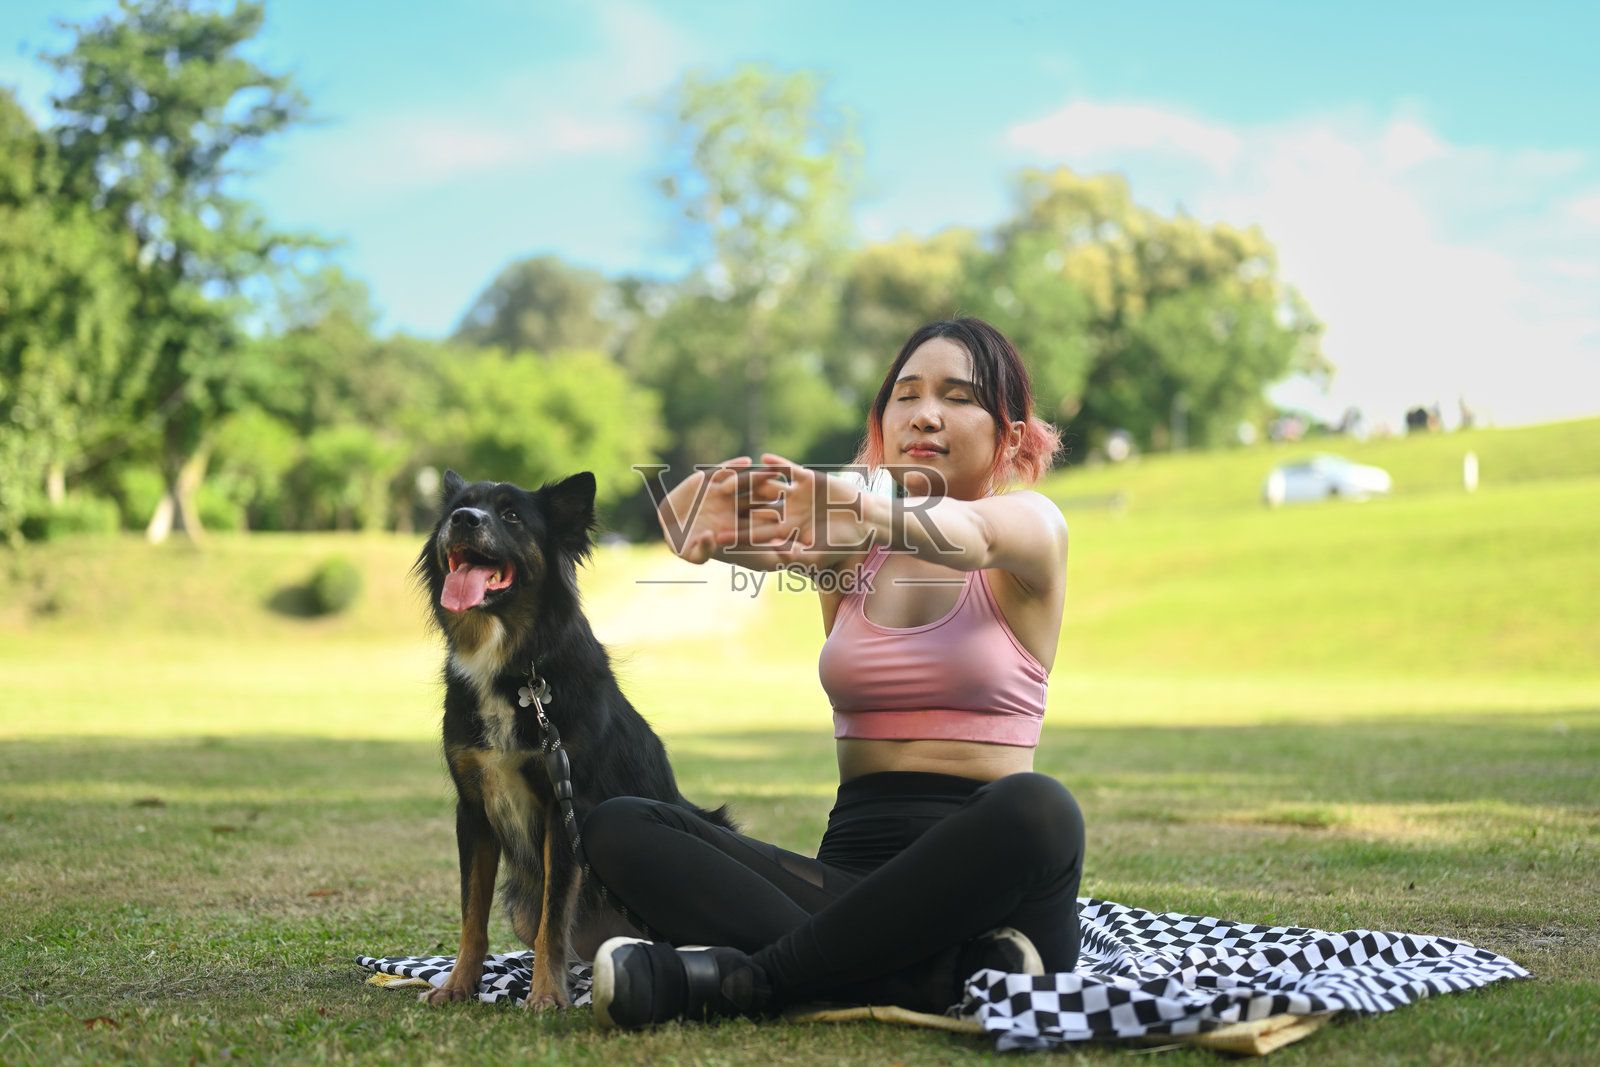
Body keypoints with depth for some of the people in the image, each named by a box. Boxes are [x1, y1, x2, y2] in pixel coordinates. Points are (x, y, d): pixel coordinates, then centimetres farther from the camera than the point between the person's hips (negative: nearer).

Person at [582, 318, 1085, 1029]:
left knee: (1036, 808, -37)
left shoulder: (1032, 523, 4)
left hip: (981, 873, -3)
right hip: (852, 858, 4)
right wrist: (707, 513, -34)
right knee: (616, 830, -16)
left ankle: (744, 978, -28)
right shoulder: (845, 542, 13)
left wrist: (860, 508, -44)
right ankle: (943, 977, -32)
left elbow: (970, 535, -21)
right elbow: (721, 531, -8)